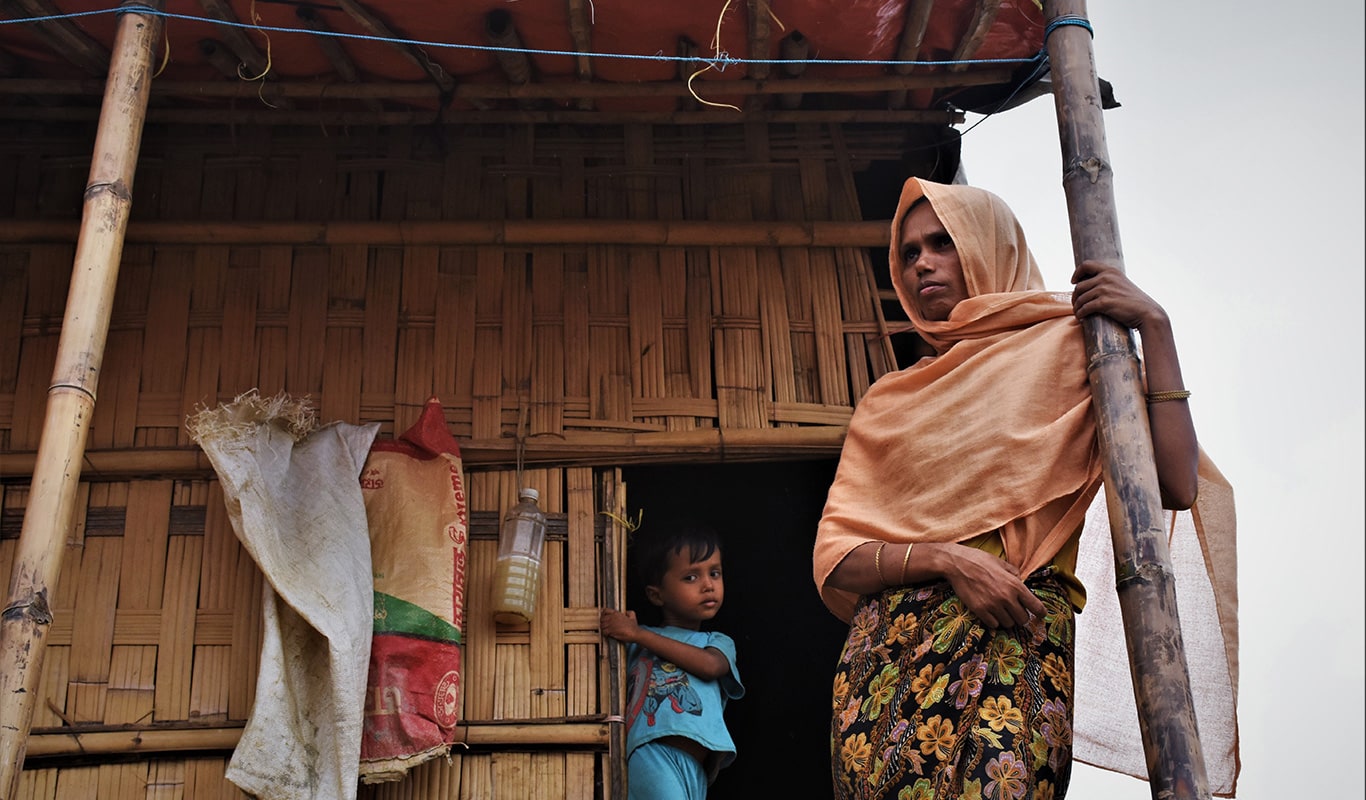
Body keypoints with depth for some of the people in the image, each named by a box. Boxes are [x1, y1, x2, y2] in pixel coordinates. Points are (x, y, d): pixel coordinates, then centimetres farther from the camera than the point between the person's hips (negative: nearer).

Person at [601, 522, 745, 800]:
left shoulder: (719, 642, 24)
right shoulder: (636, 639, 22)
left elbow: (710, 665, -1)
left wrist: (639, 634, -3)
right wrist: (622, 631, 1)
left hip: (694, 766, 2)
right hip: (651, 751, -2)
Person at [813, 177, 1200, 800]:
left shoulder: (1063, 345, 10)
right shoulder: (887, 402, 17)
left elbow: (1174, 485, -4)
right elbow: (833, 559, 7)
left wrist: (1154, 326, -6)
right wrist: (946, 558, -9)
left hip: (1013, 640, -3)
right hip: (880, 651, 3)